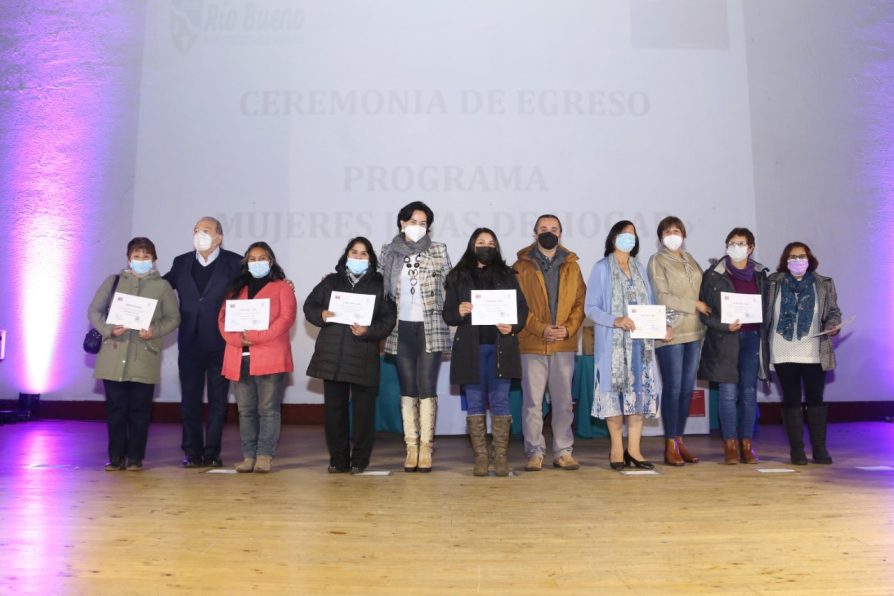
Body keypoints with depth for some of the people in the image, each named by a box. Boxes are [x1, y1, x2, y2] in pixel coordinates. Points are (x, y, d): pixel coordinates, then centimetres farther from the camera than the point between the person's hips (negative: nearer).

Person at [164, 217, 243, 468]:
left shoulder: (234, 263, -2)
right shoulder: (181, 263, 9)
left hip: (220, 342, -3)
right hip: (190, 342, 3)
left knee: (218, 399, 6)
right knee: (189, 399, 7)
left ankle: (212, 452, 15)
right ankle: (192, 452, 17)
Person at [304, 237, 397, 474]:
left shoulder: (379, 285, 5)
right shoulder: (330, 282, 12)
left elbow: (389, 318, -1)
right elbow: (309, 306, 13)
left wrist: (368, 331, -17)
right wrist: (321, 315, -9)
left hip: (364, 358, -2)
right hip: (332, 355, 2)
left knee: (363, 410, 2)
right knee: (334, 408, 7)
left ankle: (360, 460, 14)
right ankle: (338, 459, 17)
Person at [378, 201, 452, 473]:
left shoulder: (438, 250, 5)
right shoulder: (388, 252, 9)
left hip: (430, 328, -2)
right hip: (402, 328, 2)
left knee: (427, 388, -4)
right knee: (408, 389, 5)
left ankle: (426, 448, 4)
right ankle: (411, 447, 11)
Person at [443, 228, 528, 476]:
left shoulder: (506, 274, 10)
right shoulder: (458, 277, 8)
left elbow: (522, 307, 7)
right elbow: (447, 314, 6)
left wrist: (513, 326, -12)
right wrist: (459, 312, -16)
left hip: (500, 347, 0)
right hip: (470, 348, 0)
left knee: (499, 400, 0)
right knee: (475, 402, 3)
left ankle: (501, 456, 5)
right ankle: (480, 456, 10)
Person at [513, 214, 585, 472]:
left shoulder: (571, 266, 12)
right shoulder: (522, 266, 4)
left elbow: (580, 301, 8)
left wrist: (569, 328, -8)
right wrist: (541, 328, -13)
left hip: (565, 344, 2)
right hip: (532, 344, -2)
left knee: (563, 401, 7)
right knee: (532, 401, 0)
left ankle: (563, 452, 16)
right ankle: (535, 452, 10)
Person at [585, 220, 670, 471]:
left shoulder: (639, 269, 16)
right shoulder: (601, 269, 0)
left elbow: (649, 305, 15)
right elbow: (590, 307, -6)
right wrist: (616, 320, -21)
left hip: (640, 341, 5)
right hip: (614, 342, -5)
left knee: (640, 390, 2)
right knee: (615, 390, -3)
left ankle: (634, 449, 9)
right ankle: (617, 450, 7)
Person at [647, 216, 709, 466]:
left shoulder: (689, 260, 18)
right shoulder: (657, 261, -1)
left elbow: (699, 291, 18)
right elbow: (662, 298, -10)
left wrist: (703, 323, 7)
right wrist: (695, 305, -8)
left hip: (693, 332, 6)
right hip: (670, 332, -6)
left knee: (687, 388, 7)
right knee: (673, 388, -5)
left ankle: (679, 441, 16)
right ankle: (670, 446, 2)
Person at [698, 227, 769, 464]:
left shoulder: (759, 274, 11)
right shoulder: (714, 275, 1)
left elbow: (766, 306, 12)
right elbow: (704, 310, -1)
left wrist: (763, 332, -1)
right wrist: (725, 326, -15)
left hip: (752, 338, 3)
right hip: (724, 340, -2)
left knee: (749, 393, 4)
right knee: (728, 393, -2)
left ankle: (747, 445, 10)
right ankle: (730, 445, 5)